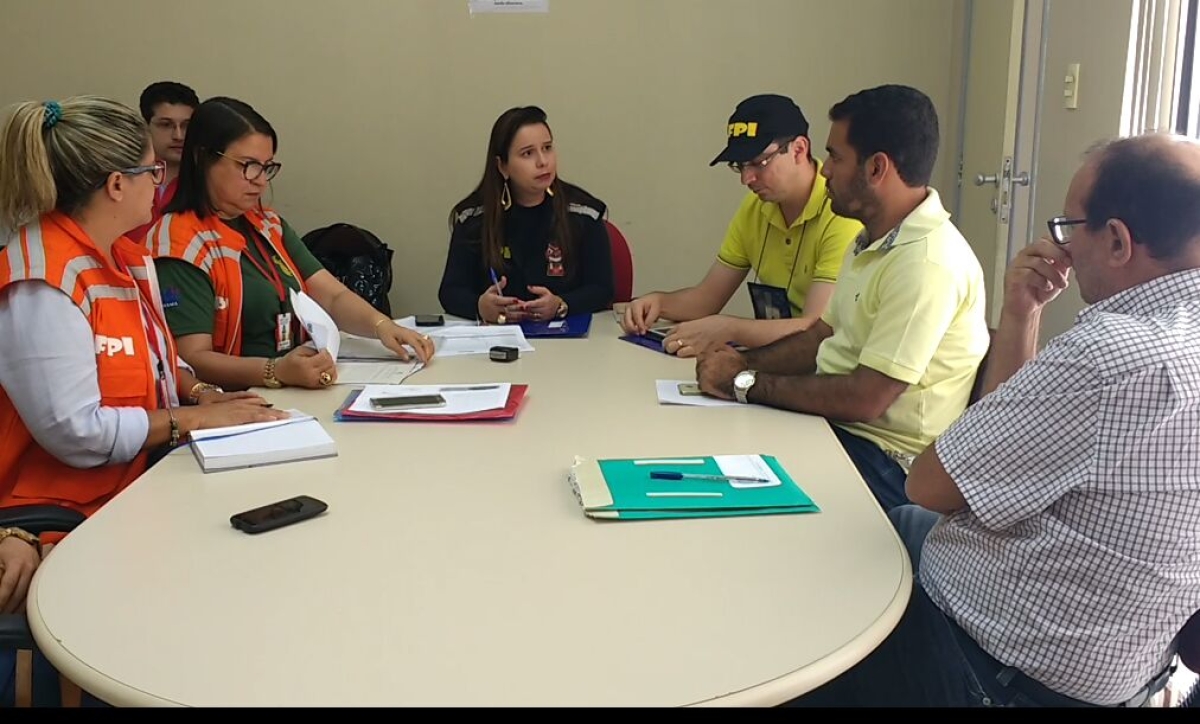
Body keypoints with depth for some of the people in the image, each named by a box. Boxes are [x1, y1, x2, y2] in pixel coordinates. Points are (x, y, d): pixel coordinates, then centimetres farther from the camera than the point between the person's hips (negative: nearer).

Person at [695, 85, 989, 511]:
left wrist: (747, 382, -15)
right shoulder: (872, 242, 11)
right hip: (834, 424, 9)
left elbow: (863, 400, -25)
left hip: (882, 461, -9)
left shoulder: (927, 262, -23)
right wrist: (746, 363, 1)